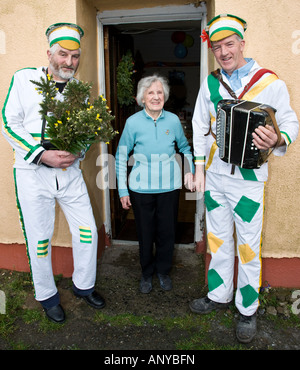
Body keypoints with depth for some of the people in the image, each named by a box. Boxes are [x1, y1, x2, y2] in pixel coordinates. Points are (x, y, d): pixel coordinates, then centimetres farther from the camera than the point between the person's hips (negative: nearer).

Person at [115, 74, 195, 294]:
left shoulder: (173, 120, 0)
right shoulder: (133, 122, -5)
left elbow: (185, 148, 17)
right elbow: (121, 157, 0)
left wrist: (190, 169, 2)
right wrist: (123, 190, -2)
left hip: (169, 186, 2)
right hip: (141, 188, -1)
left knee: (167, 231, 11)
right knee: (145, 232, 10)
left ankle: (163, 271, 35)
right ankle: (147, 273, 34)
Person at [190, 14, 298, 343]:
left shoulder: (270, 82, -5)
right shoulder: (210, 83, 7)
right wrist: (199, 166, 7)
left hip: (249, 178, -4)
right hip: (214, 175, 4)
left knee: (248, 245, 5)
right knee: (218, 239, 16)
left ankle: (247, 310, 25)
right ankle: (219, 295, 35)